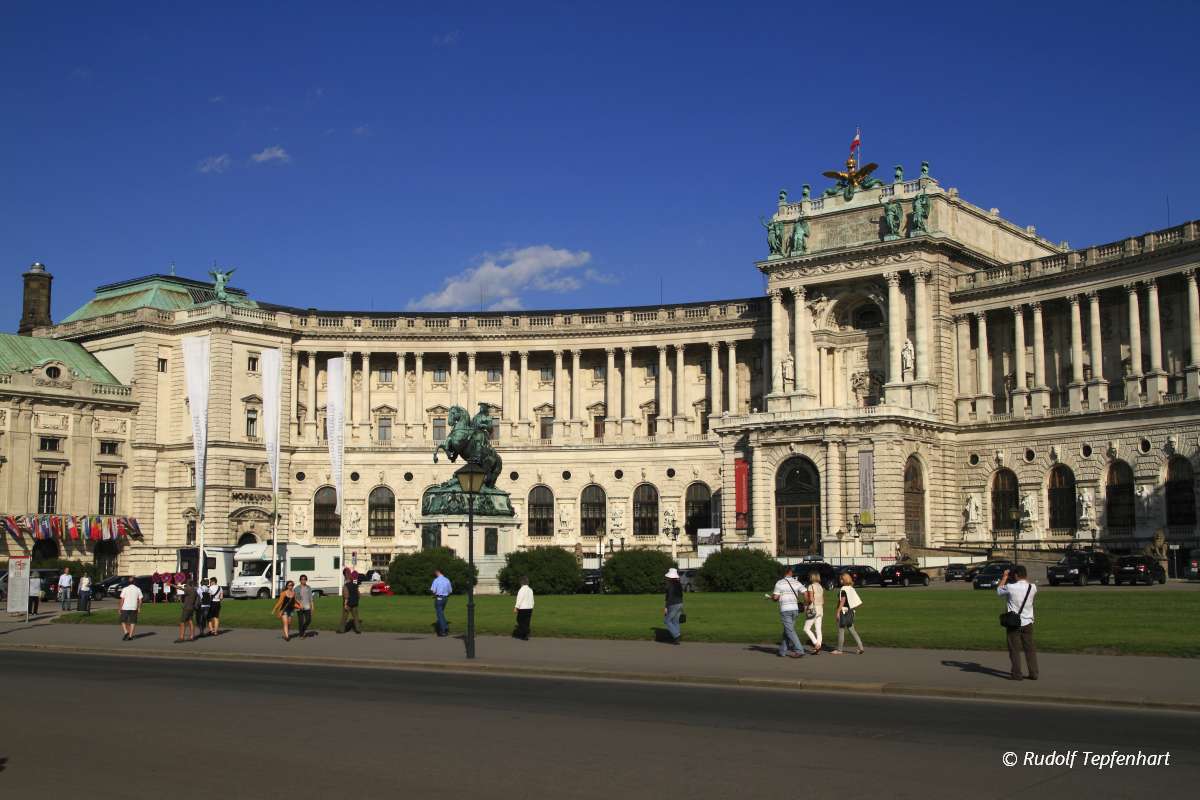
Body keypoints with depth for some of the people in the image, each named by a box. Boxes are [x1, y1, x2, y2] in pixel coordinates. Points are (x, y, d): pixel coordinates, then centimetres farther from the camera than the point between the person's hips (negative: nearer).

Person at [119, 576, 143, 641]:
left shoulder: (125, 589, -5)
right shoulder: (138, 589, 2)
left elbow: (122, 600, -7)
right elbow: (140, 600, 2)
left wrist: (120, 608, 0)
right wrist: (139, 608, 13)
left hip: (125, 608, -2)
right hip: (134, 608, 2)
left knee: (123, 621, 11)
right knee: (132, 622, 8)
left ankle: (125, 632, -10)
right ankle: (130, 636, 5)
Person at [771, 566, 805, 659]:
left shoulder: (779, 583, -4)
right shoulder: (797, 583, 5)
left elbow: (775, 598, -7)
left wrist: (772, 597, 16)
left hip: (785, 610, -5)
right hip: (795, 609, 5)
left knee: (790, 631, -4)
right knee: (787, 630, 15)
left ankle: (799, 651, -12)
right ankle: (783, 651, 18)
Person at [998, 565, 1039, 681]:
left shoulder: (1010, 587, -14)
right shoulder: (1032, 587, -5)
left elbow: (999, 590, 7)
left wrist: (1004, 577, 17)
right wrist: (1027, 579, 22)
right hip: (1027, 622, 3)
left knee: (1015, 649, 4)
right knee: (1030, 649, 11)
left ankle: (1016, 674, 4)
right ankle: (1033, 673, 13)